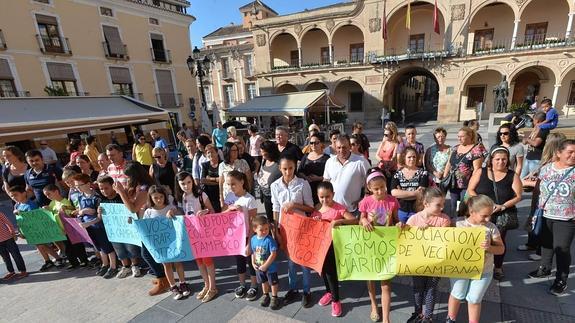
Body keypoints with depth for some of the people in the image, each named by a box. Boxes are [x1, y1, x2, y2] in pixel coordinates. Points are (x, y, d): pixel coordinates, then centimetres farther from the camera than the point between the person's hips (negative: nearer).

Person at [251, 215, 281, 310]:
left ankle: (274, 297, 37)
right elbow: (253, 252, 3)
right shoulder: (253, 239, -10)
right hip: (259, 267, 5)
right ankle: (265, 295, 47)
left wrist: (265, 265, -23)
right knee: (264, 282, 26)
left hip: (270, 267, -5)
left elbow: (273, 254, -26)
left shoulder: (269, 240, -27)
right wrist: (253, 263, -4)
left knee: (273, 282, 15)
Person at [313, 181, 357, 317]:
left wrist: (340, 221, -36)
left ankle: (335, 300, 25)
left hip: (332, 245, -5)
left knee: (331, 271, 2)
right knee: (323, 270, 20)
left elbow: (355, 221, -22)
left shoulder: (339, 208, -16)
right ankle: (329, 292, 45)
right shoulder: (316, 208, -1)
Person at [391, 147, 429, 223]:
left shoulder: (422, 173, -3)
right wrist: (414, 193, -19)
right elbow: (394, 192, -15)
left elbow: (421, 193, -14)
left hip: (417, 211, -1)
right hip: (401, 211, 1)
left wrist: (401, 193, -14)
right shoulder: (397, 174, -1)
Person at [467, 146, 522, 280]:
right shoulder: (480, 172, 1)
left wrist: (503, 206, -14)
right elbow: (470, 190, 0)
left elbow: (518, 196, 1)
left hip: (504, 214, 1)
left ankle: (498, 267, 22)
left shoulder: (513, 176, 3)